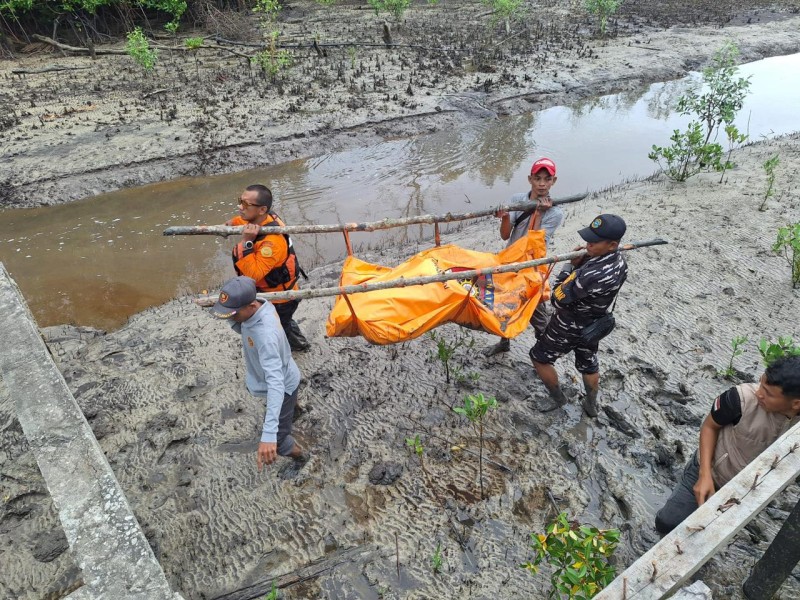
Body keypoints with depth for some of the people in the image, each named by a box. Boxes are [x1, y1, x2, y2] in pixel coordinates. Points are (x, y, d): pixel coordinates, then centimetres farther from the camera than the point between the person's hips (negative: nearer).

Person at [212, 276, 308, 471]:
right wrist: (233, 318, -24)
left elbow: (276, 383, -53)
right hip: (264, 376, 9)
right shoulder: (260, 306, -21)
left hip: (282, 386, -9)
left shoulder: (266, 335, -46)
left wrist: (268, 434, -61)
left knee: (277, 440, 2)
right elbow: (241, 329, 1)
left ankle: (299, 456, 37)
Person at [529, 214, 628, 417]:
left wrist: (571, 265, -19)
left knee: (539, 357, 13)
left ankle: (558, 398, 29)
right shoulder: (620, 262, -9)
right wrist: (580, 264, -16)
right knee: (589, 364, 27)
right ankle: (591, 405, 46)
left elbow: (558, 299, -29)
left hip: (570, 326, -8)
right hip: (593, 324, 8)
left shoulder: (593, 274, -38)